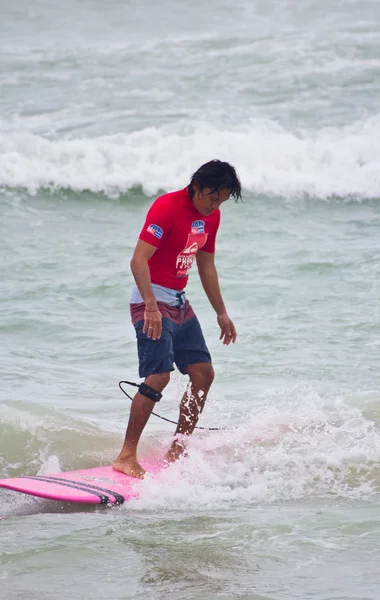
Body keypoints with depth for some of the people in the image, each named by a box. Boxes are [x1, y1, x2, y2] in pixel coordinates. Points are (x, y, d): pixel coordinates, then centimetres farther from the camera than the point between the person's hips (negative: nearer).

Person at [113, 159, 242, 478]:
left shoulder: (211, 216, 8)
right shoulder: (167, 207, -18)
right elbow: (138, 260, -25)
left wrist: (222, 313, 23)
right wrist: (151, 306, -36)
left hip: (179, 302, 9)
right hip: (152, 300, -9)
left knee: (203, 374, 4)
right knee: (158, 377, -19)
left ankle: (177, 451, 13)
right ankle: (127, 456, -16)